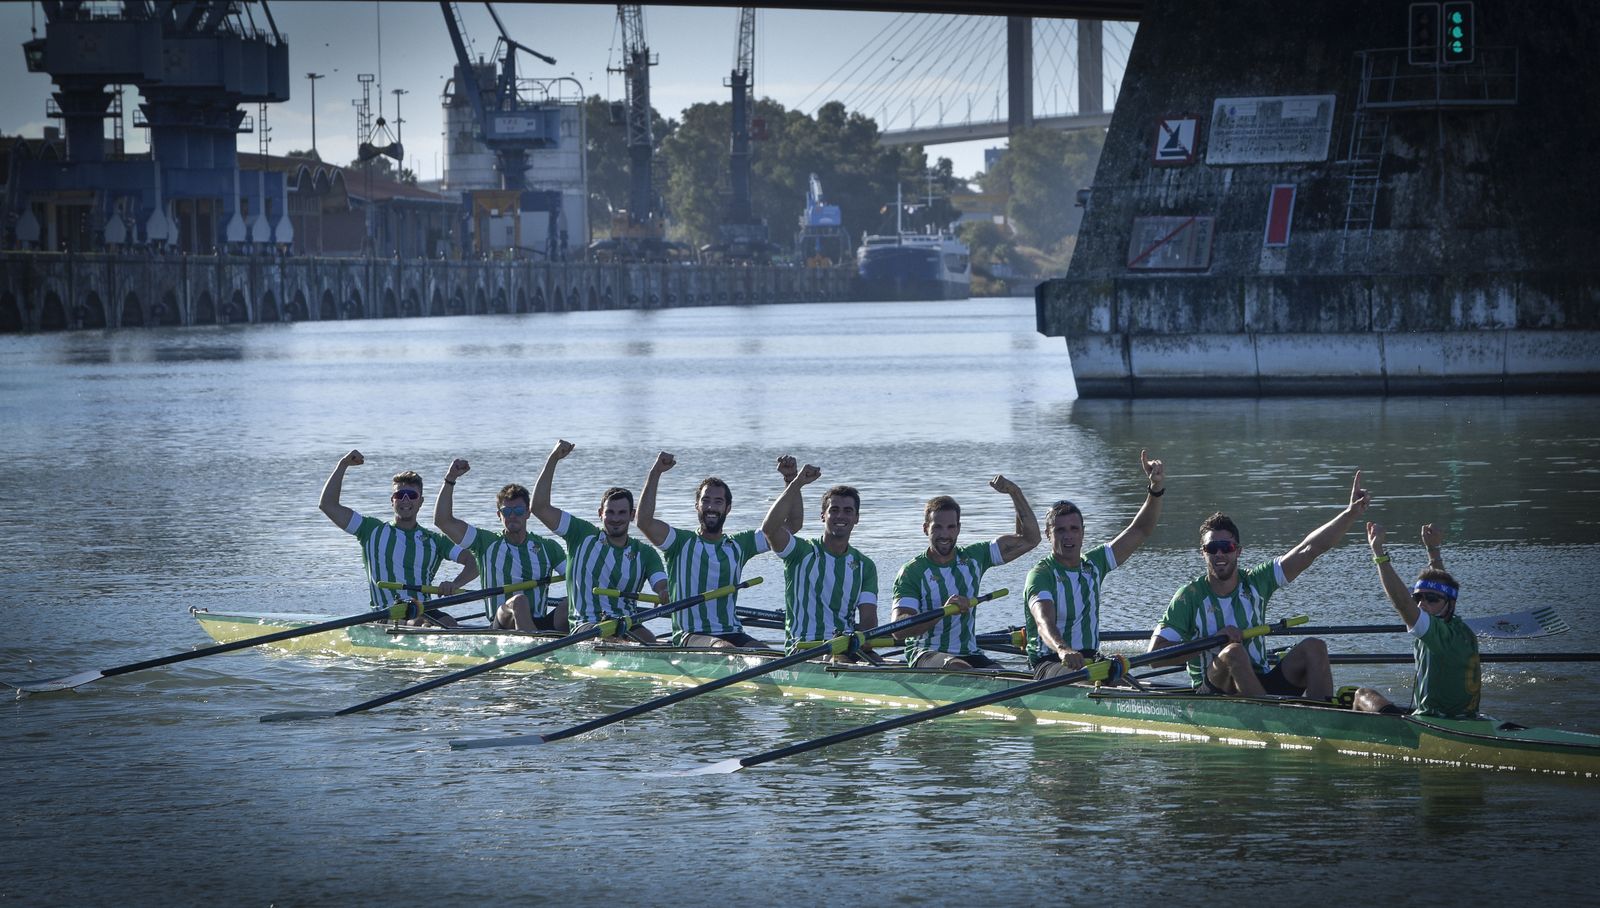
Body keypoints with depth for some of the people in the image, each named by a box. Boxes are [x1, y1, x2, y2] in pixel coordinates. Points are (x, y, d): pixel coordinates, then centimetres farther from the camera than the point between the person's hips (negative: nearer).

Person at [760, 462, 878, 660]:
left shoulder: (865, 567, 16)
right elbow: (769, 529, -15)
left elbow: (869, 619, 5)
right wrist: (796, 484, -17)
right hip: (801, 648, -4)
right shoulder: (802, 552, 6)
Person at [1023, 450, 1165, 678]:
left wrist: (1156, 487, 0)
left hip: (1091, 659, 6)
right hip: (1049, 663, -6)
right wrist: (1062, 650, -50)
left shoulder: (1093, 564, 12)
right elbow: (1044, 621, -28)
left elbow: (1140, 531, 15)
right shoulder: (1041, 575, -9)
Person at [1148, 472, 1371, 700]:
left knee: (1314, 648, -16)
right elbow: (1155, 655, -11)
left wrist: (1350, 513, -10)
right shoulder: (1190, 597, -4)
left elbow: (1308, 550, 0)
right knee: (1233, 652, -33)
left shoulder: (1256, 583, 7)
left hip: (1261, 685, 4)